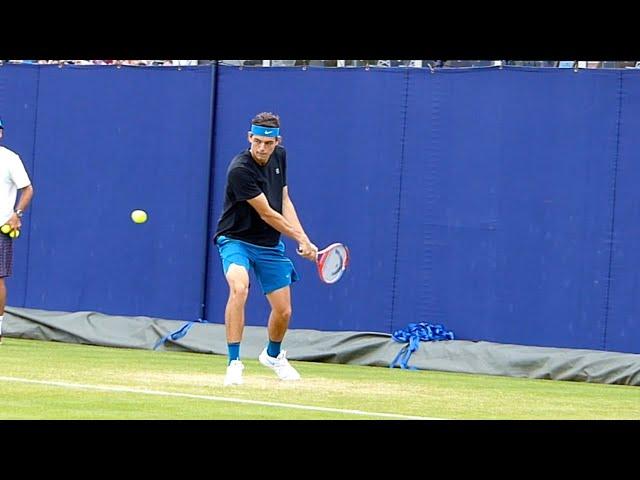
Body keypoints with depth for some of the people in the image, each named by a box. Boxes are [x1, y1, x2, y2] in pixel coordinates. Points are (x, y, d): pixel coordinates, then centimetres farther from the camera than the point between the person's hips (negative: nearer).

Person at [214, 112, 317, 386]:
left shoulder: (279, 156, -1)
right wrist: (301, 238, -13)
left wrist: (303, 239, -4)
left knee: (283, 311, 8)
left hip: (270, 245, 6)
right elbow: (267, 214, -20)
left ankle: (273, 355, 41)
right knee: (239, 288, -35)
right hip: (237, 240, -6)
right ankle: (234, 363, -31)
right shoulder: (240, 170, -25)